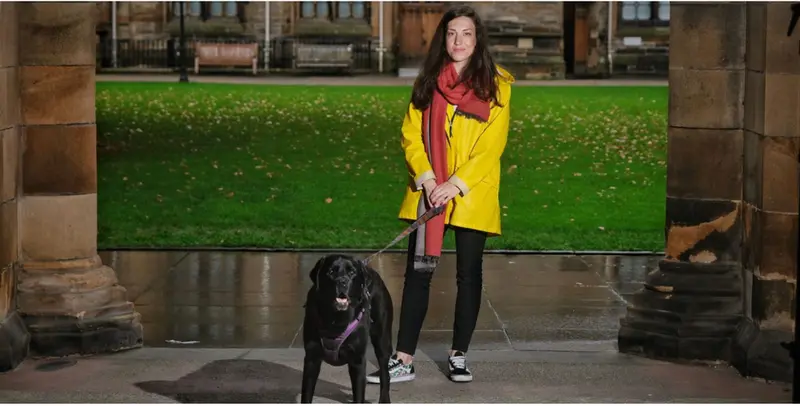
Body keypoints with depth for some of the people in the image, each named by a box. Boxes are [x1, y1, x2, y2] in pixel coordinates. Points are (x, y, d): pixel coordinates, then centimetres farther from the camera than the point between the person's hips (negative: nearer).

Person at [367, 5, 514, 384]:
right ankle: (404, 360, 2)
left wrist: (456, 184, -16)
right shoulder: (427, 82, 7)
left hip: (473, 195, -2)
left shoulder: (496, 84, -2)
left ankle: (458, 355, 18)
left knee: (468, 273, 6)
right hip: (427, 192, 2)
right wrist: (427, 179, -11)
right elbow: (411, 134, 4)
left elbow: (493, 144, -8)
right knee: (417, 272, 0)